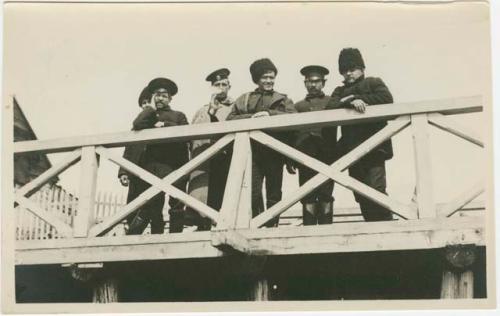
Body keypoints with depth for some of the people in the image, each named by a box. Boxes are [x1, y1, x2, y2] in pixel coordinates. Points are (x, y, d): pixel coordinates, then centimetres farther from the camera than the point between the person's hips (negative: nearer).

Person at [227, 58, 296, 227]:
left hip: (275, 152, 0)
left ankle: (272, 225, 7)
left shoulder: (283, 100, 17)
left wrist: (270, 114, -14)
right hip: (252, 151, 0)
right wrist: (250, 117, -9)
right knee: (253, 193, -11)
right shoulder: (244, 100, 19)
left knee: (274, 193, 2)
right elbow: (230, 119, 6)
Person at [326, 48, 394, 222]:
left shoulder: (374, 83, 12)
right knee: (361, 196, 2)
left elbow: (387, 98, -8)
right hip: (352, 150, 4)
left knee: (376, 190, -15)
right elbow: (330, 107, 2)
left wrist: (357, 98, -8)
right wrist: (350, 102, -16)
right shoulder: (340, 91, 22)